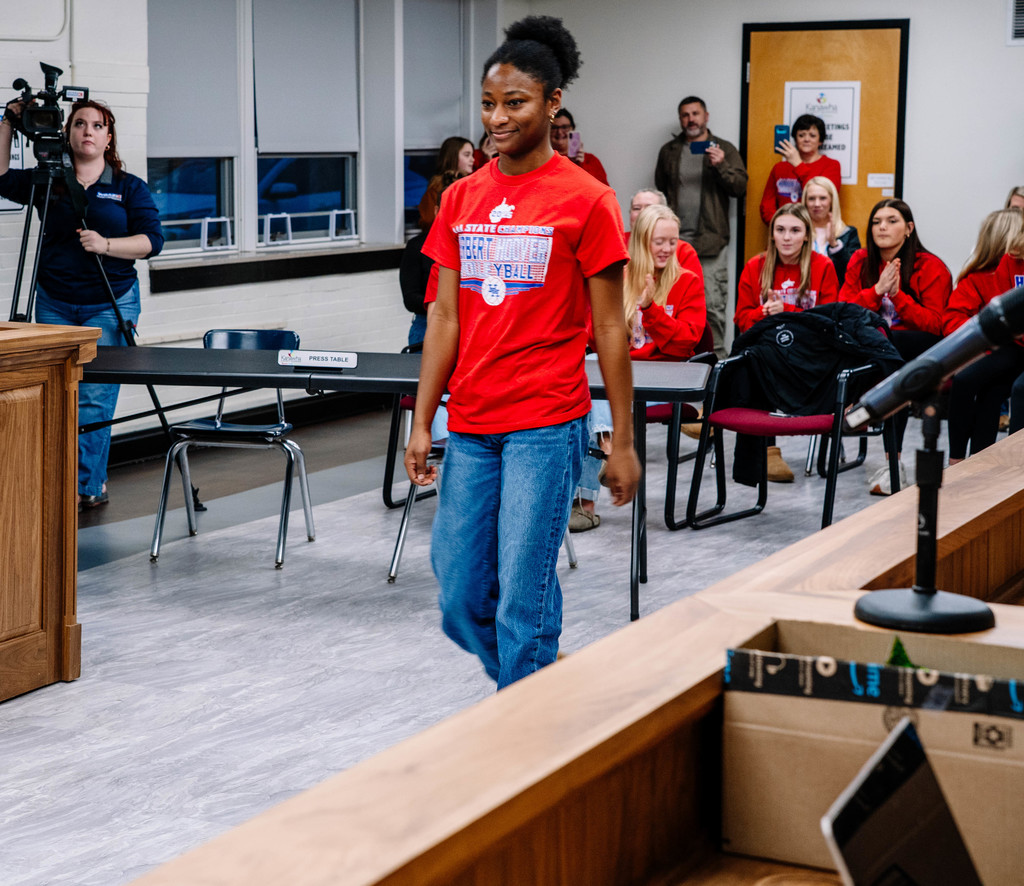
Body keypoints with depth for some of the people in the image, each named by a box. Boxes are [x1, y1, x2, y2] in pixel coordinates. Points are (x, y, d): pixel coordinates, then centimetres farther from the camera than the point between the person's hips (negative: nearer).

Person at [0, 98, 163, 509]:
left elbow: (152, 240, -2)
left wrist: (106, 245, -17)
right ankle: (93, 485, 9)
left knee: (94, 396, -9)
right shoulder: (46, 182, 10)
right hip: (55, 304, 2)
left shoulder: (129, 187, 5)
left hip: (110, 305, -2)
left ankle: (82, 484, -6)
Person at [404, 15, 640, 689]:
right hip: (470, 427, 5)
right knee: (462, 601, 9)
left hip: (546, 425, -5)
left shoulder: (586, 200, -5)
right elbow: (445, 317, 10)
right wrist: (422, 423, 6)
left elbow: (609, 327, -4)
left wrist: (623, 442, -4)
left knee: (523, 602, -3)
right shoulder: (462, 199, 9)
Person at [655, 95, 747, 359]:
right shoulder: (669, 151, 15)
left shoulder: (724, 149, 7)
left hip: (710, 242, -3)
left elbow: (741, 187, 0)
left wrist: (722, 166, -17)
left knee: (713, 306, -7)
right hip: (675, 241, 3)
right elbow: (660, 189, 20)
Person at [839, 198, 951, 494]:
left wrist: (898, 295, -22)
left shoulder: (931, 268, -6)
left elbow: (936, 324, -12)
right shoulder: (860, 262, 6)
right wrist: (877, 291, -17)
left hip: (922, 350, -3)